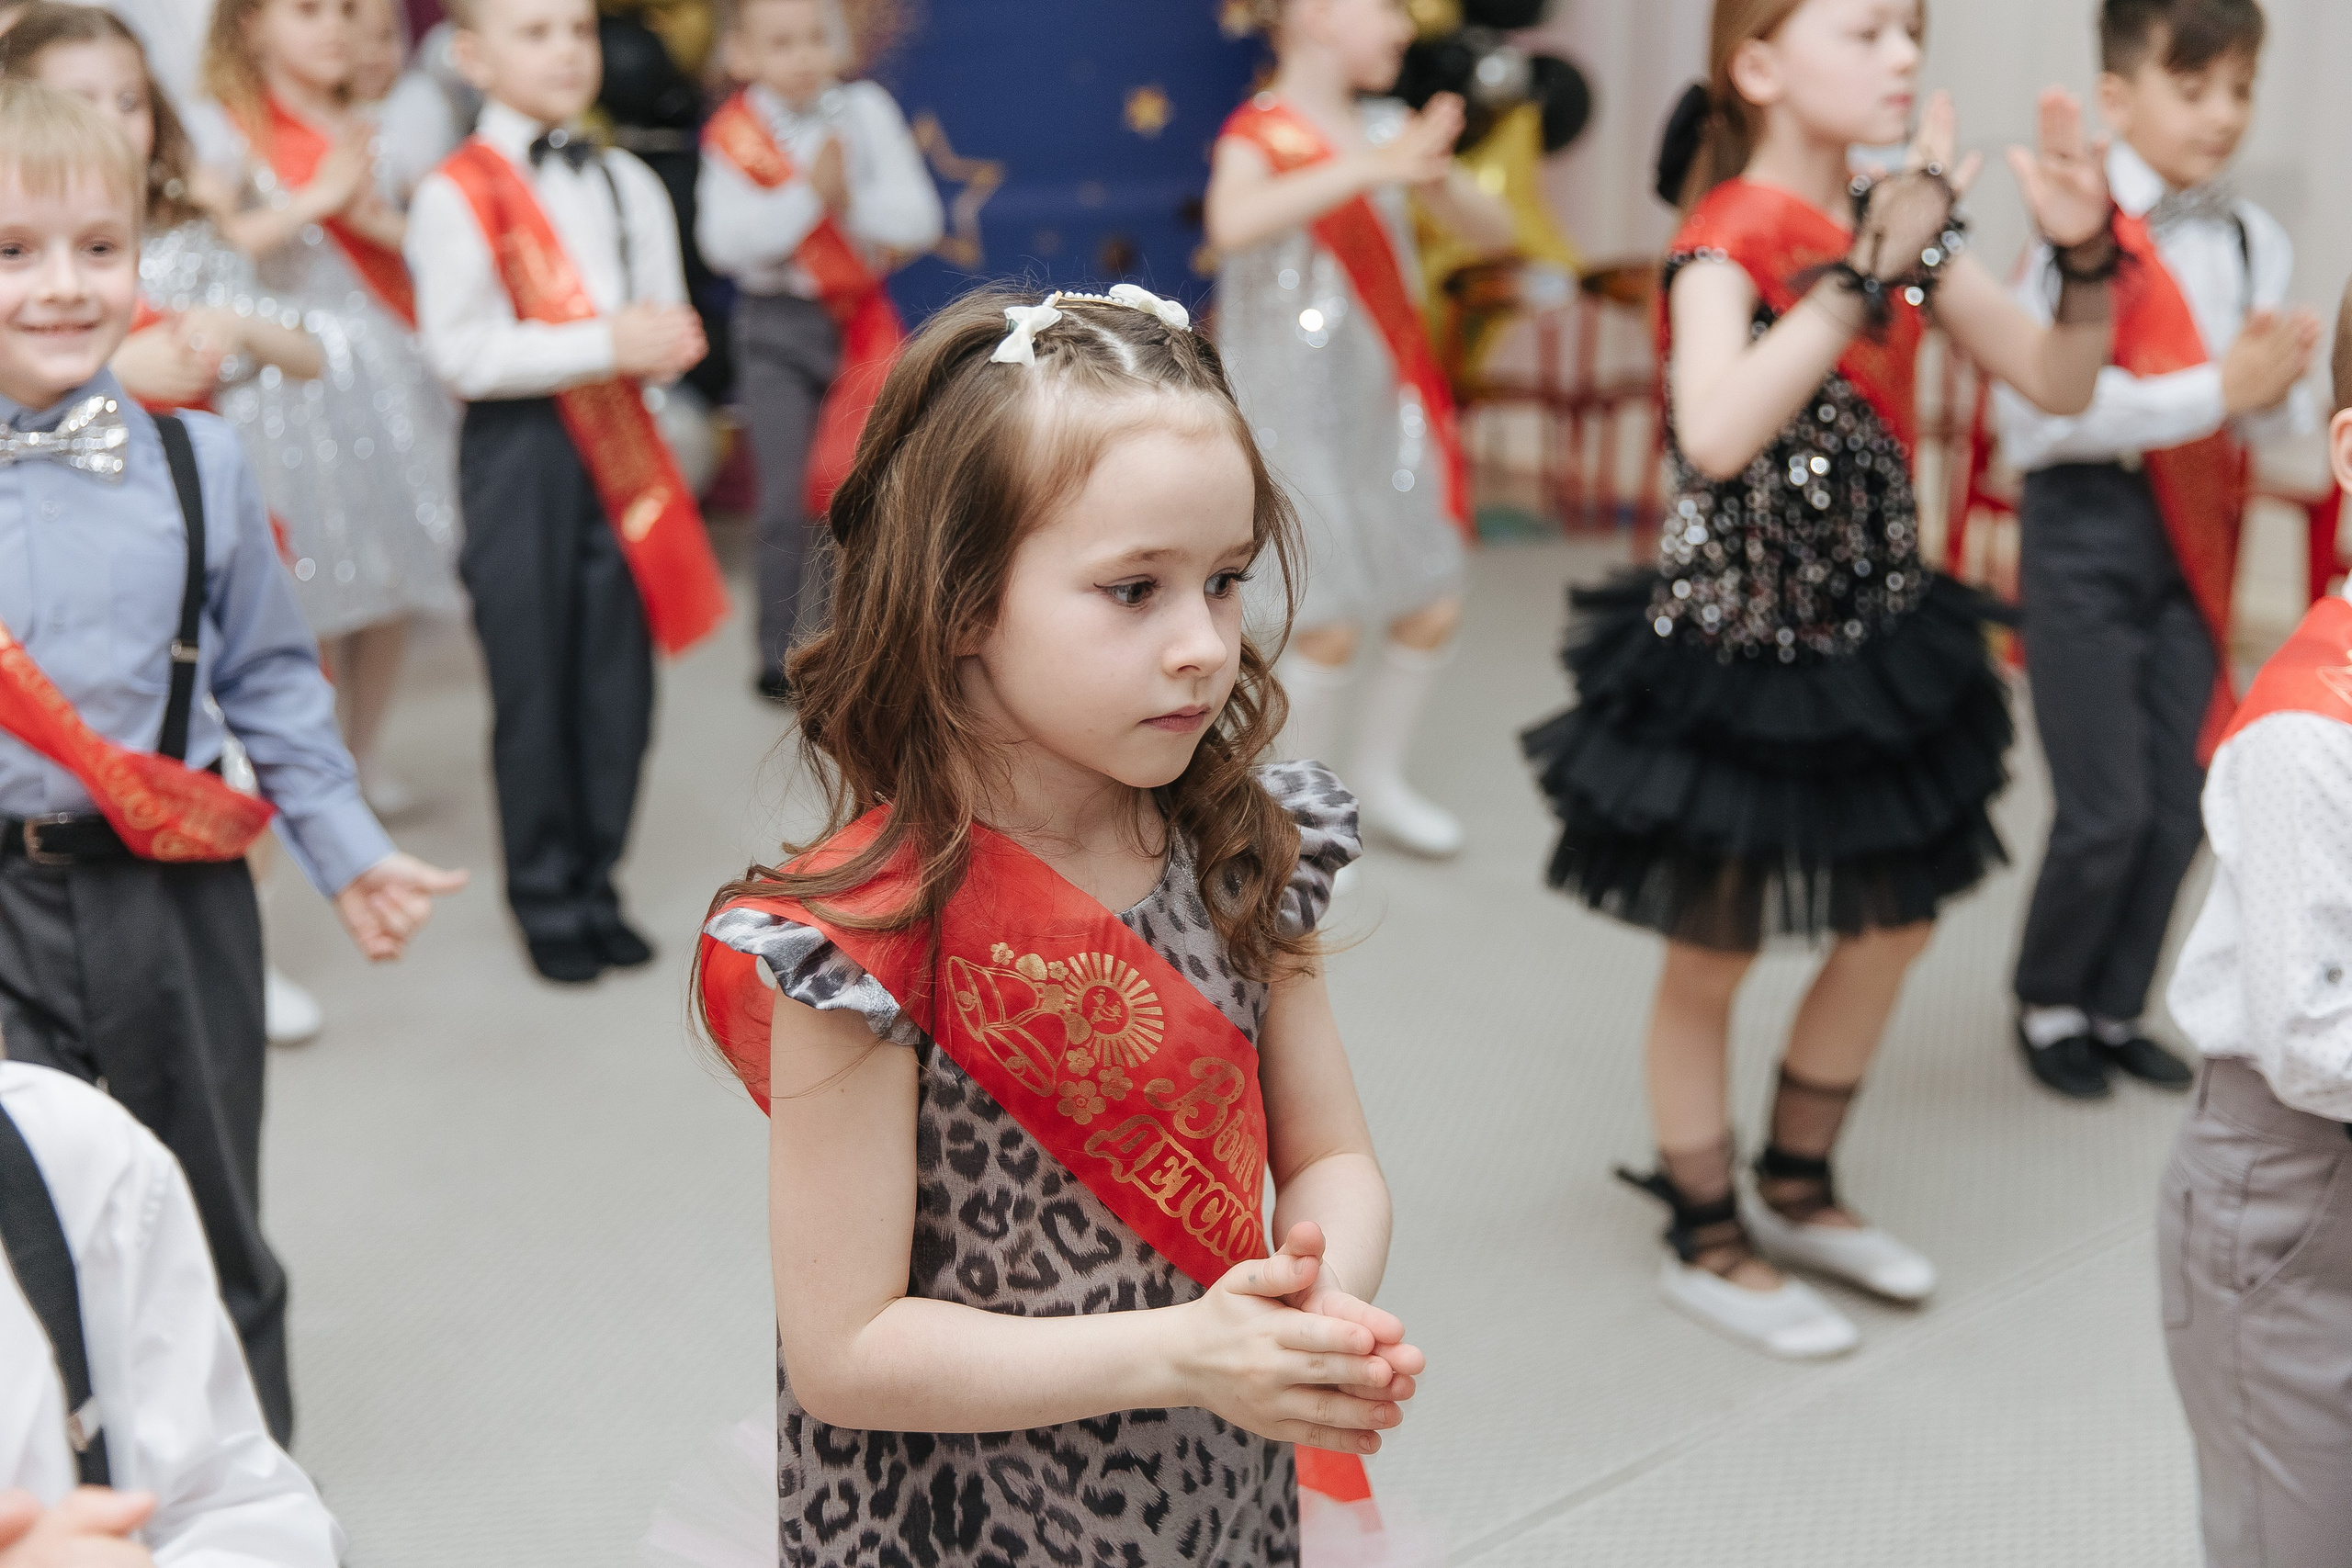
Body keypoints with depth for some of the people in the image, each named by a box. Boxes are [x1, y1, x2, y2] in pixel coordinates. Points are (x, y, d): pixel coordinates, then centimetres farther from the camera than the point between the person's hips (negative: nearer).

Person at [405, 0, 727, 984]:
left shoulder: (629, 183, 13)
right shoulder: (456, 194, -6)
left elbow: (667, 327, 13)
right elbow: (461, 355, -15)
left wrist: (667, 342, -12)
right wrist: (603, 344, -19)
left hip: (622, 445, 5)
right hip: (517, 453, -5)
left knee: (618, 677, 7)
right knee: (532, 682, 1)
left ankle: (595, 884, 21)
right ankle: (544, 896, 15)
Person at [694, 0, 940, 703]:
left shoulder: (865, 111, 0)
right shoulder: (735, 135, -4)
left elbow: (919, 219, -6)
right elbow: (726, 241, -17)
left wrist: (852, 198, -21)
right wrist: (808, 193, -22)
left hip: (860, 321, 2)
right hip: (778, 326, -2)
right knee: (790, 499, -6)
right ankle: (781, 657, 5)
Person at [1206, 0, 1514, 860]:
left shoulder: (1388, 128, 7)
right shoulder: (1260, 132, -11)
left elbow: (1494, 228, 6)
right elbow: (1232, 224, -34)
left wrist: (1437, 176, -15)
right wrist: (1369, 169, -37)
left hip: (1390, 409, 7)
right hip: (1299, 421, -6)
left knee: (1433, 610, 9)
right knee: (1331, 627, -7)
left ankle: (1378, 778, 30)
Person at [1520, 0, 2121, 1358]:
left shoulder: (1908, 225, 1)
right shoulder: (1728, 240, -19)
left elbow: (2058, 383, 0)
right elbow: (1718, 433, -39)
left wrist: (2088, 249, -17)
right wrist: (1869, 268, -36)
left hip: (1870, 640, 8)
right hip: (1732, 649, -7)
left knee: (1893, 928, 19)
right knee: (1713, 961, 9)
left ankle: (1798, 1191, 41)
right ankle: (1708, 1243, 29)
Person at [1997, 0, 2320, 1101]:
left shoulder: (2255, 240, 6)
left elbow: (2272, 420, 11)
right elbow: (2040, 408, -24)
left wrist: (2276, 387, -12)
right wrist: (2216, 390, -21)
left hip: (2194, 538, 6)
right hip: (2090, 528, -6)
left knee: (2180, 804, 11)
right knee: (2107, 807, -2)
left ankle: (2114, 1009, 29)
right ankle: (2046, 1002, 22)